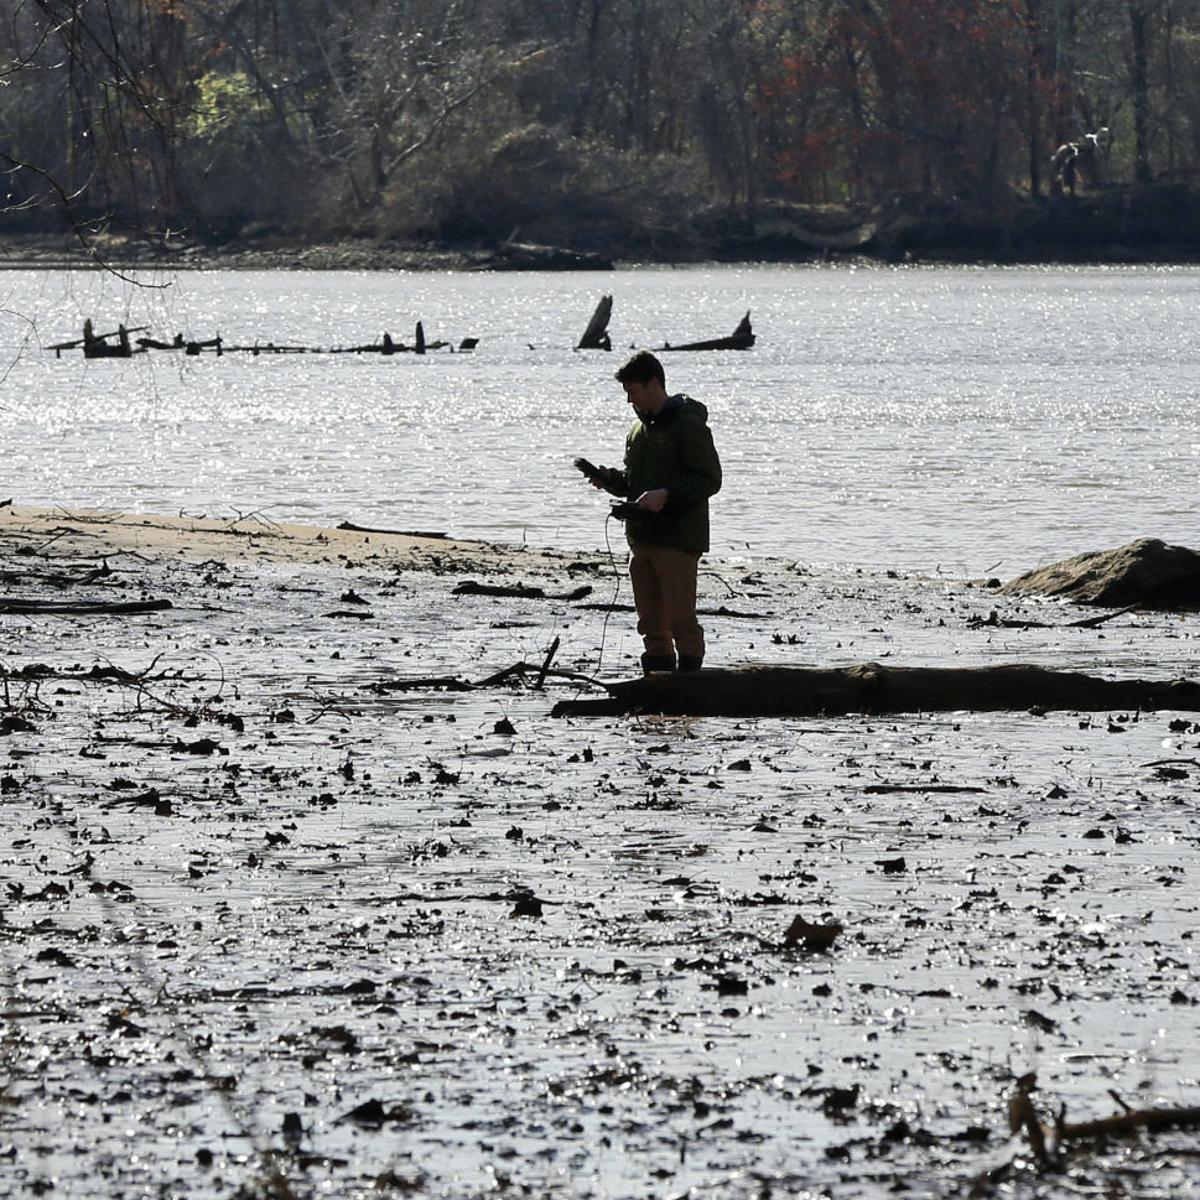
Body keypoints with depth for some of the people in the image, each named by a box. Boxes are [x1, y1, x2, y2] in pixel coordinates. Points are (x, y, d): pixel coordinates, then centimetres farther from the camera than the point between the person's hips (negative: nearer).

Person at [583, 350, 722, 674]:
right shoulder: (640, 428, 16)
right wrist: (608, 478, 4)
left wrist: (666, 495, -25)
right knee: (651, 623, 10)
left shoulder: (688, 425, -9)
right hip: (642, 538, 8)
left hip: (678, 538, -8)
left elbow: (709, 480, -14)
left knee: (681, 620, -11)